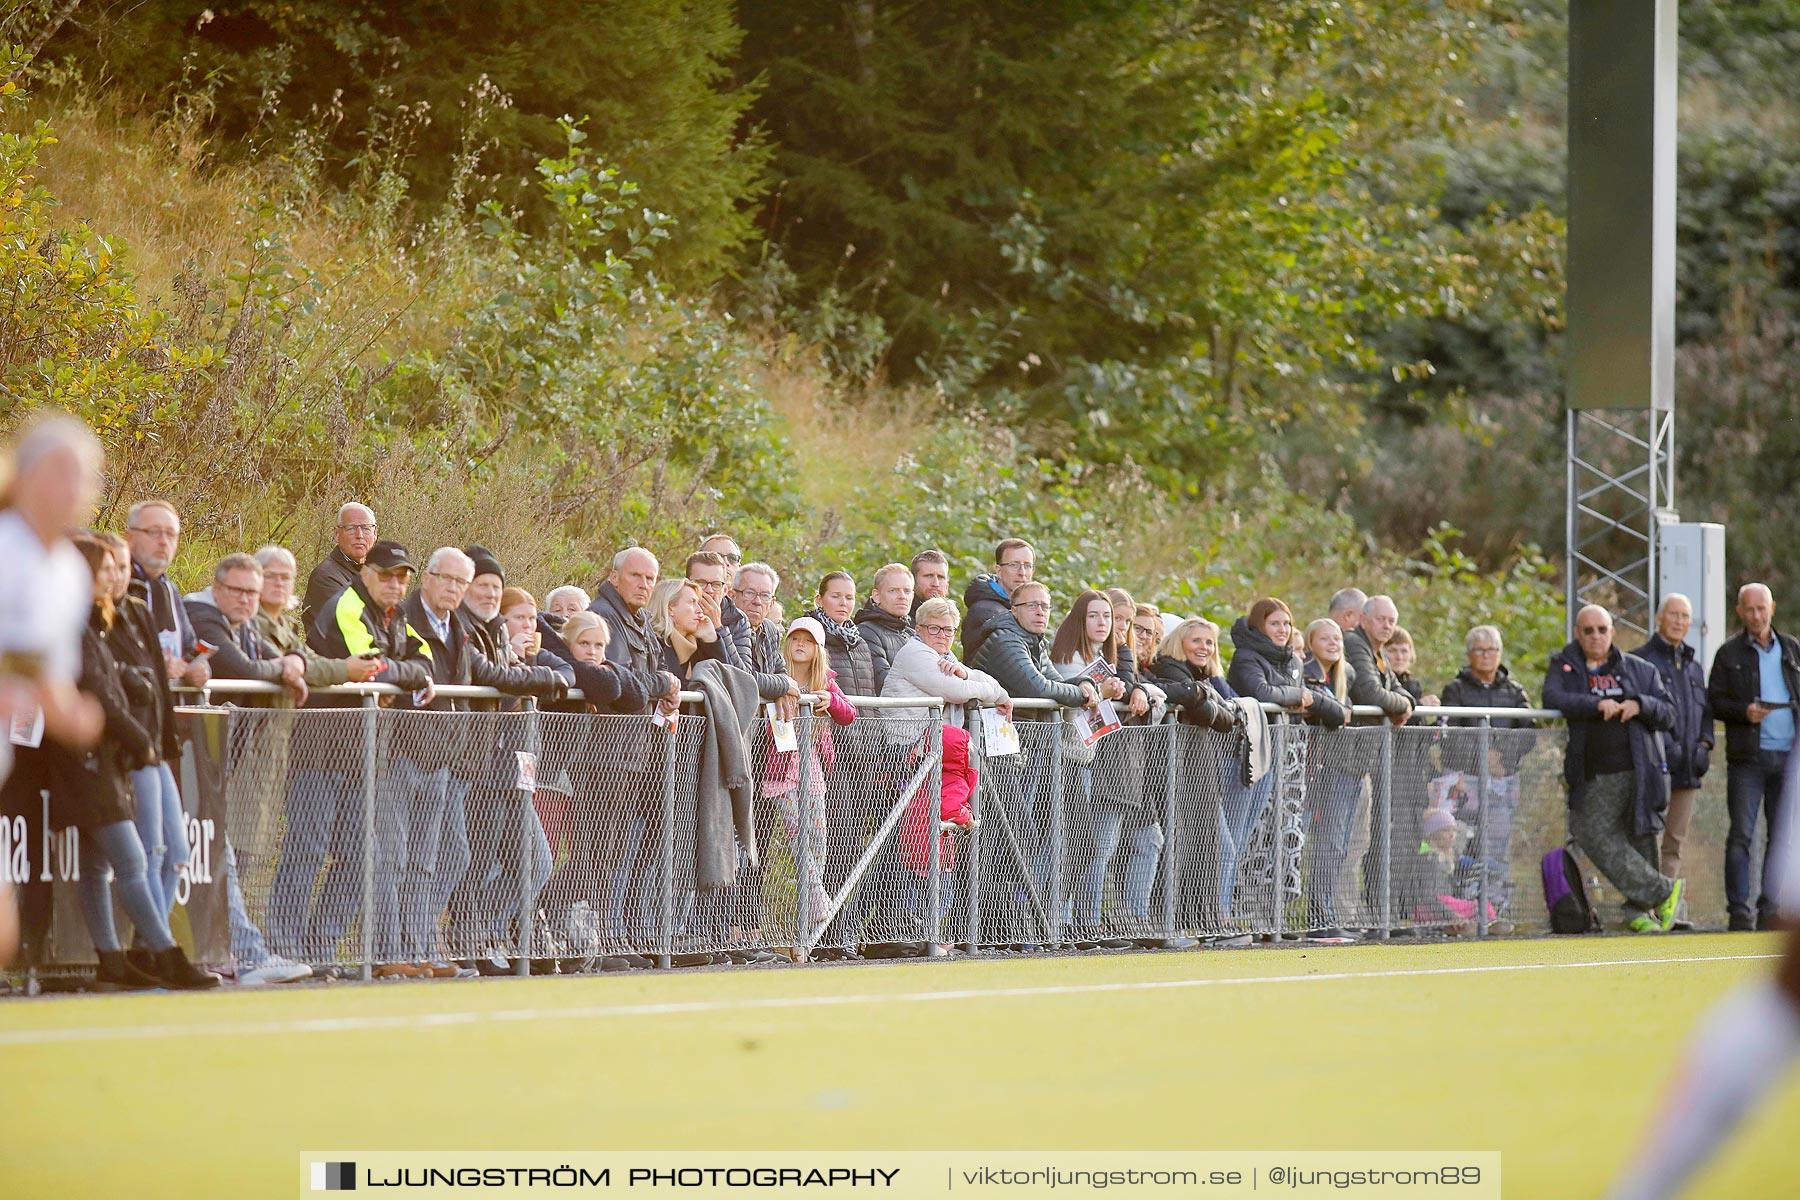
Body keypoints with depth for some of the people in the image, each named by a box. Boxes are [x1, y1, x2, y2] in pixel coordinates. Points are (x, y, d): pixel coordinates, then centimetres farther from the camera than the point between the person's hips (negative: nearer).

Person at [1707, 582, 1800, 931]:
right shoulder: (1730, 653, 5)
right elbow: (1714, 700, 2)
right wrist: (1744, 712, -15)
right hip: (1748, 757, -3)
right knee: (1741, 835, -7)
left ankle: (1770, 911, 10)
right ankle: (1739, 912, -6)